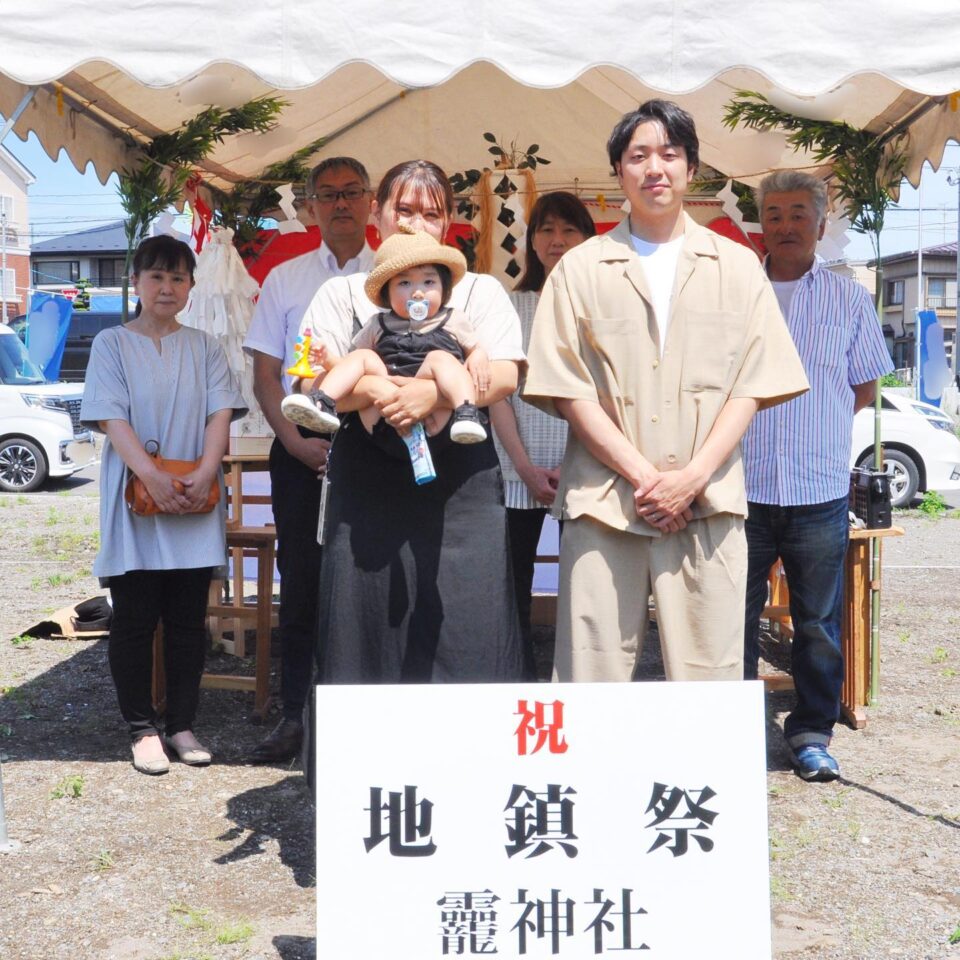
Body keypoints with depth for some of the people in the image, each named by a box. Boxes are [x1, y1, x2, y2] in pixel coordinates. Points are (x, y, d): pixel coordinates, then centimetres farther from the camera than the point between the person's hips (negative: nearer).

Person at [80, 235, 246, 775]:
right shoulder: (112, 344, 3)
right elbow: (111, 417, -8)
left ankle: (183, 725, 17)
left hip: (196, 505, 2)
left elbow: (221, 412, 1)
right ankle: (142, 727, 15)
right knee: (135, 620, 3)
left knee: (189, 620, 7)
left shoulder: (204, 347, 10)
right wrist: (152, 477, -22)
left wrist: (205, 474, -16)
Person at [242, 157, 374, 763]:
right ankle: (295, 716, 14)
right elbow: (266, 372, 7)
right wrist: (295, 440, -7)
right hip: (301, 447, 1)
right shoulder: (286, 280, 11)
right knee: (301, 580, 4)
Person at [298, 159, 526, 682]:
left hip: (459, 486, 0)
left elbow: (504, 375, -2)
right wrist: (371, 390, -19)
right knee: (366, 629, 0)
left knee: (465, 632, -4)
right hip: (368, 483, 1)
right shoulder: (342, 293, 17)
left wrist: (434, 393, -20)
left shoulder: (480, 291, 16)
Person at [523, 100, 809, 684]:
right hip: (605, 502, 0)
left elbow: (752, 386, 5)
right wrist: (643, 475, -8)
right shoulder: (580, 269, 10)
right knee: (592, 674, 0)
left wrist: (692, 477, -7)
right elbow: (568, 390, 1)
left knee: (710, 672, 2)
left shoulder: (737, 266, 13)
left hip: (707, 503, 1)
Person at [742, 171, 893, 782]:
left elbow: (864, 388, 13)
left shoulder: (850, 301, 7)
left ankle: (812, 732, 22)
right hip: (742, 490, 0)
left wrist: (811, 428, 4)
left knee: (819, 623, 8)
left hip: (821, 493, 0)